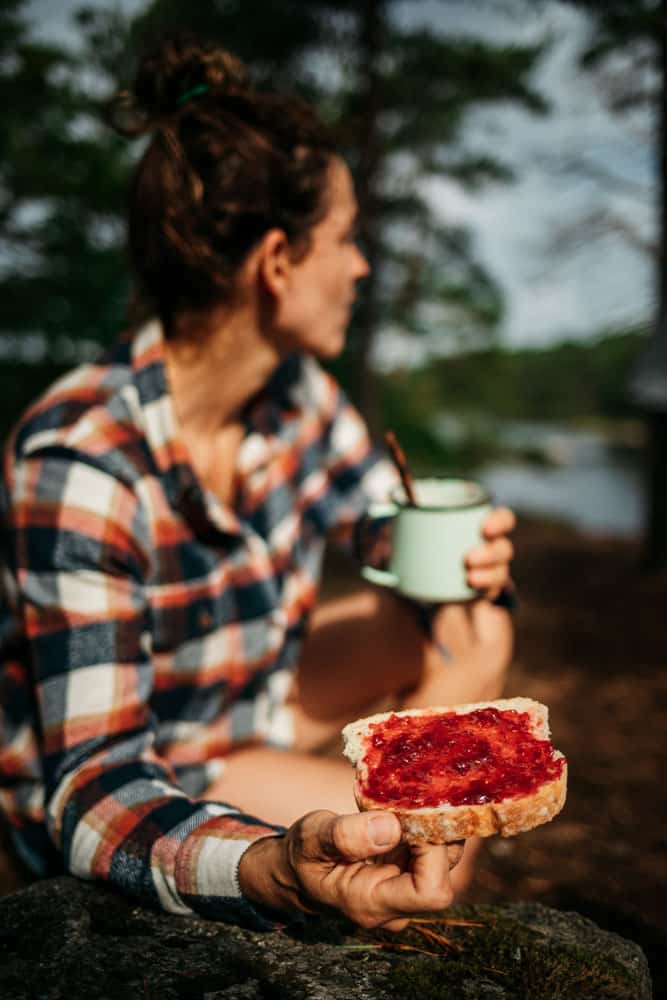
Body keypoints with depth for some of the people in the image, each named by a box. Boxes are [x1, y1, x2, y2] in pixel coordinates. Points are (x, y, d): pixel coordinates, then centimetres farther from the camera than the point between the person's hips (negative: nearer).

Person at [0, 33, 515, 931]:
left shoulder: (293, 385, -12)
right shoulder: (80, 469, -34)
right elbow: (97, 790, -34)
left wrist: (463, 554, -18)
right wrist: (278, 870, -53)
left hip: (254, 695, 8)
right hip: (139, 783, -7)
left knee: (471, 634, 5)